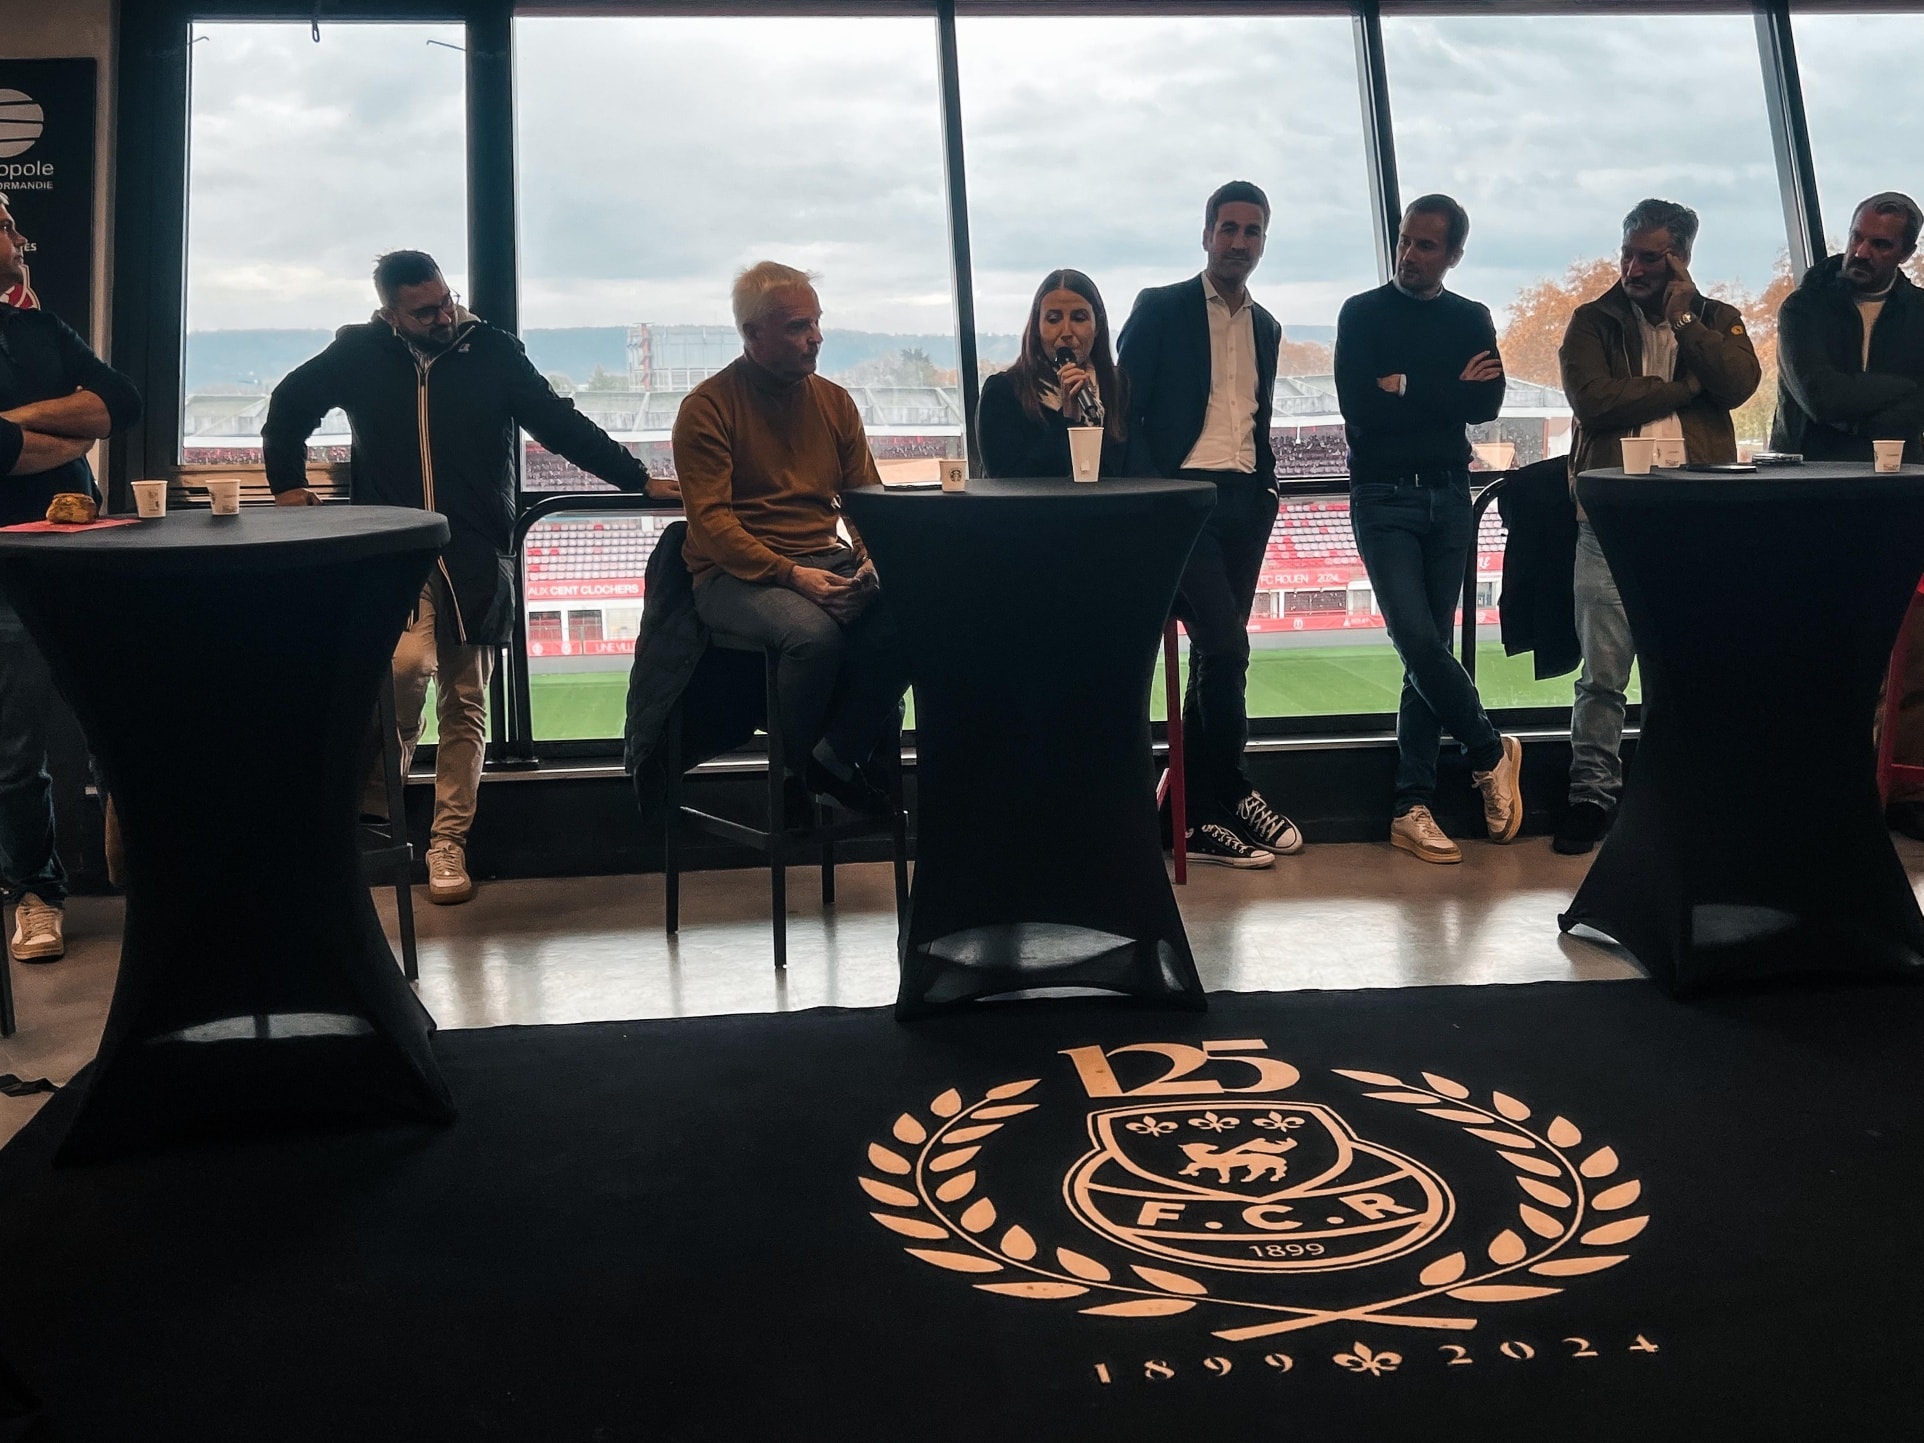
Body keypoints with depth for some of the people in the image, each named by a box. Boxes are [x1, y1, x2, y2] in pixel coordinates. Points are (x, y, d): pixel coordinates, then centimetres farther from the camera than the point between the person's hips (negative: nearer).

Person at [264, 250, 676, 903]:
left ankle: (448, 841, 14)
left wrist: (639, 479, -6)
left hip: (474, 555, 1)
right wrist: (287, 483, 14)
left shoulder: (493, 351, 2)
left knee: (464, 702, 4)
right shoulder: (361, 354, 4)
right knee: (409, 663, -24)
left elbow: (561, 423, 0)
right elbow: (289, 404, 19)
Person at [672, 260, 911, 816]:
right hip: (736, 574, -5)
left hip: (828, 564, 5)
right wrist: (792, 575, -24)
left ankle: (835, 757, -10)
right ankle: (794, 775, -8)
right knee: (814, 633, -36)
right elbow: (710, 521, -11)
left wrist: (874, 560, -9)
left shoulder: (835, 402, 14)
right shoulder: (707, 407, -3)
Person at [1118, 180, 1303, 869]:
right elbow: (1127, 411, -4)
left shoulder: (1265, 327, 18)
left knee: (1214, 656, 6)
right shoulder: (1160, 309, 1)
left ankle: (1200, 815, 11)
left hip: (1244, 503, 6)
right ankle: (1235, 793, -1)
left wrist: (1265, 485, 11)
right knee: (1225, 647, -15)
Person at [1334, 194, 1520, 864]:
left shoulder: (1472, 320, 13)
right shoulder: (1363, 313, 3)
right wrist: (1448, 392, -6)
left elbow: (1488, 402, 0)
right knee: (1418, 641, -16)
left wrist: (1408, 389, -10)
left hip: (1449, 497, 3)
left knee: (1428, 651, 2)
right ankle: (1490, 751, 7)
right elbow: (1359, 407, -10)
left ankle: (1411, 807, 5)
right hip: (1384, 499, -3)